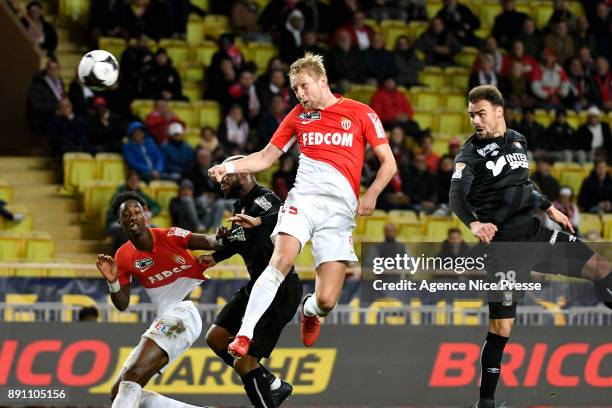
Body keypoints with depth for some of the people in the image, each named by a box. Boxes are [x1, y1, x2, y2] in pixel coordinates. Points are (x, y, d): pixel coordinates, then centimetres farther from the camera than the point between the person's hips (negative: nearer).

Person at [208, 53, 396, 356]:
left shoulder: (361, 114, 5)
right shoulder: (298, 115, 15)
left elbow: (388, 162, 8)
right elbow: (266, 157, 21)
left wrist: (371, 195, -9)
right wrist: (229, 167, 4)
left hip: (339, 208, -1)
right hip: (303, 197, 2)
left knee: (326, 301, -8)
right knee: (281, 260, -29)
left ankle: (310, 309, 31)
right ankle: (244, 336, -28)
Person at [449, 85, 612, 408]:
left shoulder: (517, 141, 12)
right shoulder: (471, 152, -7)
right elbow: (457, 196, -20)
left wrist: (550, 209, 28)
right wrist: (474, 223, -37)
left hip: (533, 232, 6)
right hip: (504, 244, -6)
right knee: (501, 324, -8)